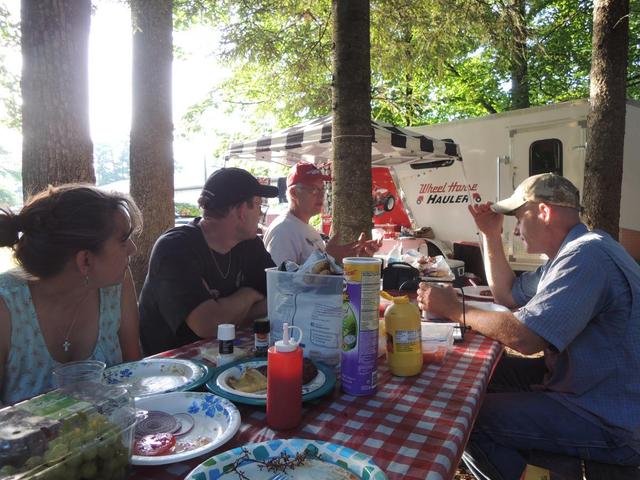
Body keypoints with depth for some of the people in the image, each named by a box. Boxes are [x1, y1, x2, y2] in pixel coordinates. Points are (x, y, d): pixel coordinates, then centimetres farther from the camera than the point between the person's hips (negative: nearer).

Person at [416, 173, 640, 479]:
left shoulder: (587, 256, -25)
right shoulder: (572, 252, 9)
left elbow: (524, 337, -31)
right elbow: (508, 296, 16)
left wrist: (455, 310, -18)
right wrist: (490, 235, 10)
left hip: (608, 421, -10)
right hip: (580, 381, 10)